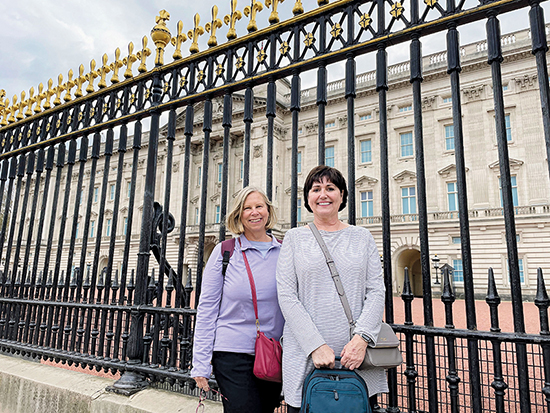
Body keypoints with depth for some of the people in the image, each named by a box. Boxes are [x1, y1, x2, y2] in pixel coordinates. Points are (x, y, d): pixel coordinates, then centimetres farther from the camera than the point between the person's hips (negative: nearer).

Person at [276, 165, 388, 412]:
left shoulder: (362, 237, 9)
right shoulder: (294, 238, 4)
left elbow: (376, 292, 3)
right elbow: (287, 296, -3)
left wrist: (361, 338, -12)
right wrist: (315, 345, -13)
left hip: (356, 356, 1)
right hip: (305, 356, -1)